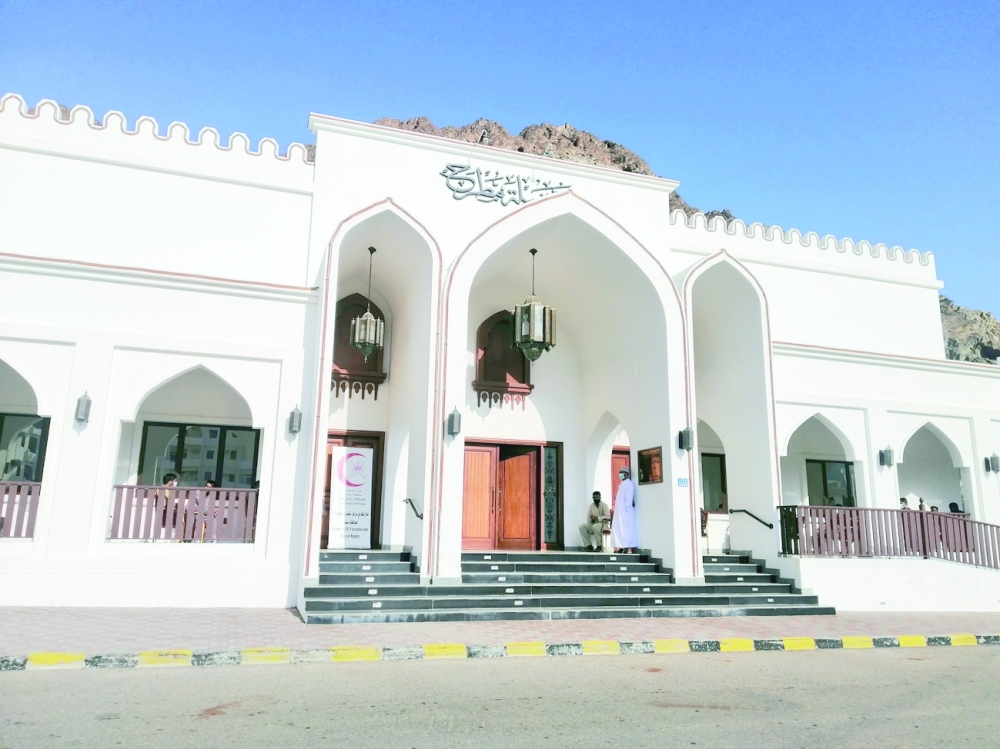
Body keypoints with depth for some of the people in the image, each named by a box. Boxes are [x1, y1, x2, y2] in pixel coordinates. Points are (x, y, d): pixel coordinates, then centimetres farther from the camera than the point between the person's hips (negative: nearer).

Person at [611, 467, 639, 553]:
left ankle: (629, 549, -12)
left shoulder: (629, 484, -9)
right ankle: (620, 547, 7)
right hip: (619, 511, 9)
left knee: (626, 529, -11)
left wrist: (626, 507, -21)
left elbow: (629, 498, -17)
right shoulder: (622, 484, 19)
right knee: (619, 529, 6)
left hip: (626, 511, -9)